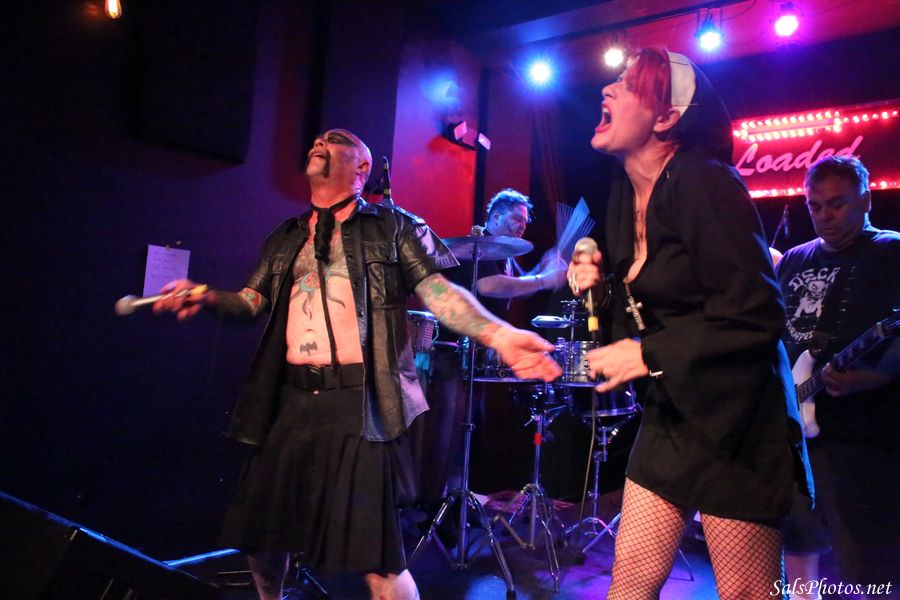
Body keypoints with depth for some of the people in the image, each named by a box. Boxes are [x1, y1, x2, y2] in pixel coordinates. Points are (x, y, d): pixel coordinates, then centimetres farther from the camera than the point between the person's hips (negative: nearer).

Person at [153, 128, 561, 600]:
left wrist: (498, 335, -22)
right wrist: (207, 298, -8)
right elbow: (252, 301, 14)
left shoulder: (393, 227, 5)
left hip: (357, 401, -5)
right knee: (258, 531, 17)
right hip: (292, 399, 6)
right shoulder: (285, 238, 19)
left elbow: (438, 291, -6)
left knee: (372, 550, -7)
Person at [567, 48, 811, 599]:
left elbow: (757, 316, -22)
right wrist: (600, 286, -2)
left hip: (736, 419, -7)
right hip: (671, 415, 8)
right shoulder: (625, 194, 6)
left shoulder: (702, 181, -18)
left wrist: (647, 355, -19)